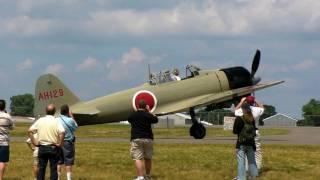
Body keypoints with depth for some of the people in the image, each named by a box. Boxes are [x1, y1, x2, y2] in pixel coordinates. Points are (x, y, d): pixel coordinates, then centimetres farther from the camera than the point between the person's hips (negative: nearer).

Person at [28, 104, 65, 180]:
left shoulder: (40, 120, 2)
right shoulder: (56, 121, -9)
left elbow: (30, 131, -1)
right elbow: (62, 132, -24)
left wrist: (34, 142, 3)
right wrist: (59, 143, -13)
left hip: (42, 147, 3)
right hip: (53, 148, -3)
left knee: (41, 168, 10)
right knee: (53, 169, 4)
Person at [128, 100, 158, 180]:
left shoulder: (133, 115, -1)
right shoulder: (148, 115, -3)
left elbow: (129, 119, 22)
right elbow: (156, 119, 16)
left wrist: (137, 111, 27)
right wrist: (149, 111, 22)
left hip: (136, 139, -2)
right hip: (148, 138, 2)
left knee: (138, 158, -9)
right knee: (148, 158, 17)